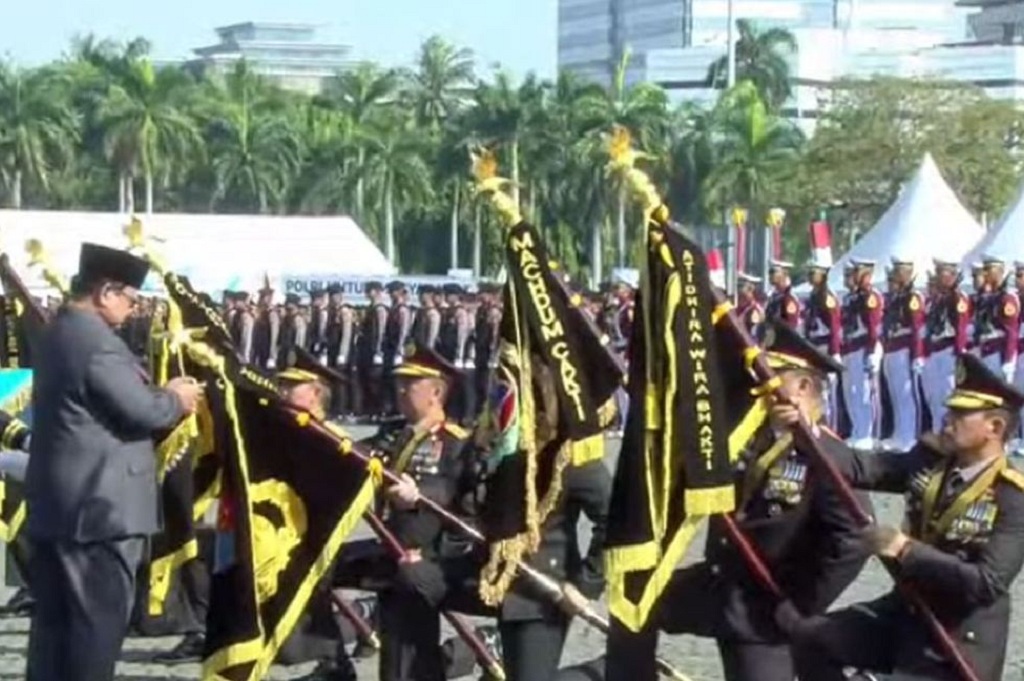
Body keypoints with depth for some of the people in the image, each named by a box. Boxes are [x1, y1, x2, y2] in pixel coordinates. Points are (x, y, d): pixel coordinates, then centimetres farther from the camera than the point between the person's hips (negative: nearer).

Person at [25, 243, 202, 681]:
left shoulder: (61, 332, 15)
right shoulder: (96, 340, -18)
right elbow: (140, 411, -19)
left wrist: (163, 395, 11)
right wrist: (176, 399, 1)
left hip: (56, 501, 10)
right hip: (99, 504, -10)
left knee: (54, 617, 12)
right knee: (99, 617, -4)